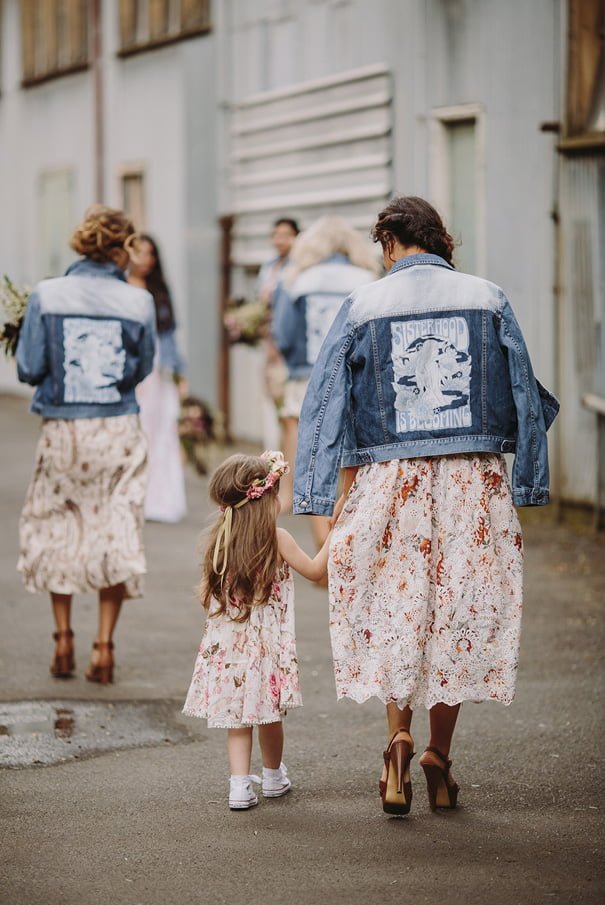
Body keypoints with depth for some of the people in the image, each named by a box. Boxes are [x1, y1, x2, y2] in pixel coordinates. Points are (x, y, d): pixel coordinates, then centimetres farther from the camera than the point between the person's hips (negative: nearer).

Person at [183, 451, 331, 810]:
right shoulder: (277, 538, -11)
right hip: (269, 644, -3)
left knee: (238, 717, 8)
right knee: (270, 715, 14)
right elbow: (315, 570, 0)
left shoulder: (221, 539, 0)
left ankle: (240, 785, 0)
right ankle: (274, 777, 30)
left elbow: (206, 593, 7)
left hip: (228, 646, 3)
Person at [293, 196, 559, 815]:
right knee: (460, 613, 9)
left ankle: (399, 736, -6)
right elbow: (524, 398, 6)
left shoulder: (362, 306, 1)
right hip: (475, 479, 1)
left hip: (388, 480, -1)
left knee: (393, 610, 12)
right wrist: (527, 484, 10)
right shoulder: (488, 300, 4)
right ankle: (438, 757, 11)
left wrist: (324, 494, 0)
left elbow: (324, 403, -1)